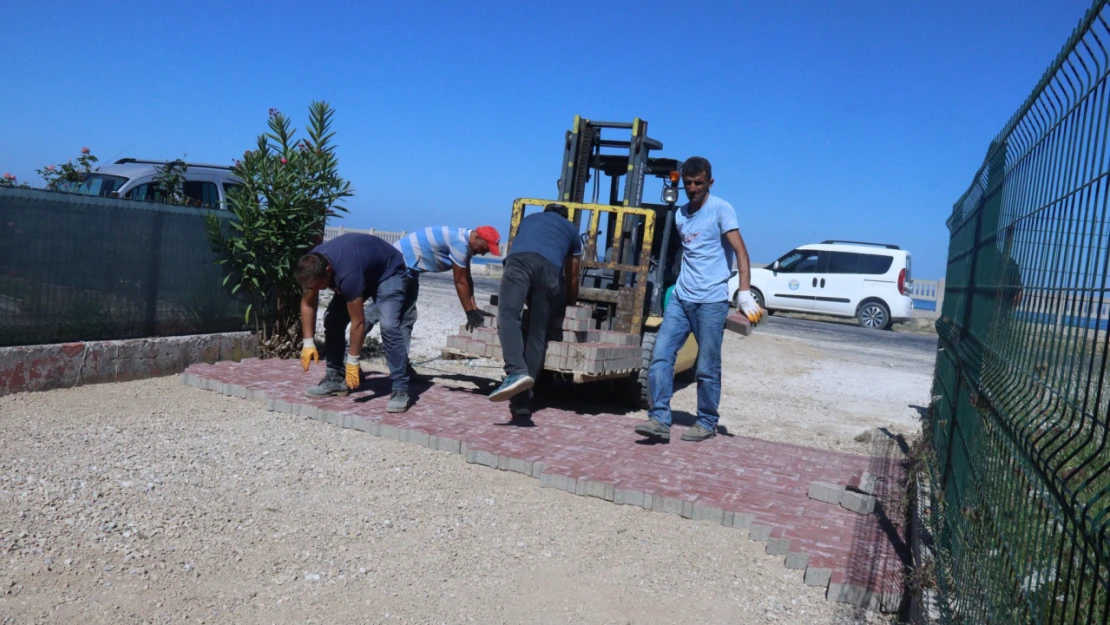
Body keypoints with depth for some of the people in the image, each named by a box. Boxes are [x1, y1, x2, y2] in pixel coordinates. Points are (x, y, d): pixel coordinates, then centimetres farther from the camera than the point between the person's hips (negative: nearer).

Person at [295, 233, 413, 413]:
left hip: (389, 273, -8)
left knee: (388, 325, -27)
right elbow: (307, 304, -7)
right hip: (364, 272, 8)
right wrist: (308, 343, -11)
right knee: (332, 319, -3)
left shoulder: (347, 274, -42)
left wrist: (353, 362, -28)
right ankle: (335, 379, 9)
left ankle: (400, 390, -25)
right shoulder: (312, 265, -21)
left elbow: (358, 323, -35)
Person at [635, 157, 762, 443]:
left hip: (711, 302, -6)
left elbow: (740, 252, -11)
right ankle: (660, 419, -5)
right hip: (680, 299, 6)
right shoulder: (680, 214, 15)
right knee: (660, 355, -7)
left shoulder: (721, 210, -4)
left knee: (707, 368, 0)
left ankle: (707, 423, 15)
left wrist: (745, 294, -21)